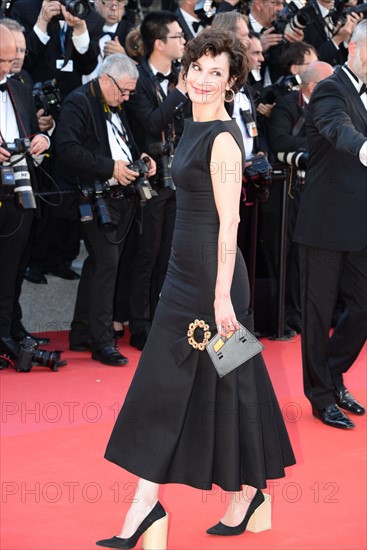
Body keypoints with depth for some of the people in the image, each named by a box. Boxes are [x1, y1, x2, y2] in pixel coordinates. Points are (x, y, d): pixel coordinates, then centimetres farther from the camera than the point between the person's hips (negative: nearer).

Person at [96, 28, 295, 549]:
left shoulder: (223, 139, -16)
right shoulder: (194, 128, 11)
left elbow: (229, 222, -19)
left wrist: (222, 296, -21)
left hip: (213, 273, -9)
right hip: (185, 271, 9)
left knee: (222, 381, 2)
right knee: (161, 382, 8)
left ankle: (247, 490, 18)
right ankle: (146, 504, 13)